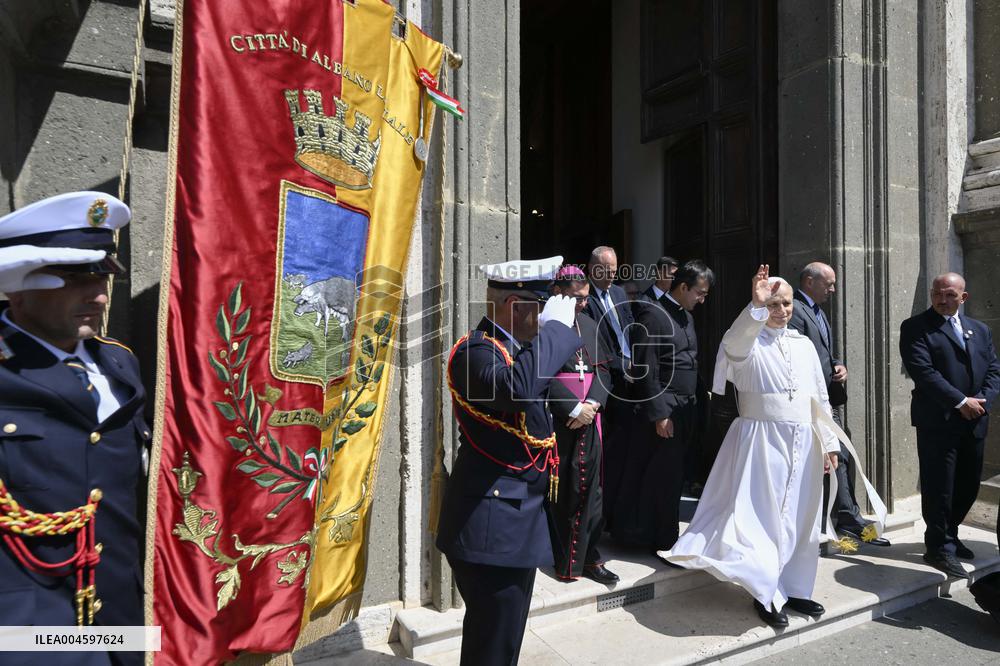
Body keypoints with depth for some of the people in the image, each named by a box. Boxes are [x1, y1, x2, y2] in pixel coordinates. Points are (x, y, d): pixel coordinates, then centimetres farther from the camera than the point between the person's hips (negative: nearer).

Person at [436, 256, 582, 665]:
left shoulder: (513, 347, 11)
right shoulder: (477, 350, -19)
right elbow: (517, 386, -41)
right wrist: (557, 326, -30)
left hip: (515, 515, 10)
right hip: (493, 523, -10)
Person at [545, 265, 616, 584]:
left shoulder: (588, 324, 15)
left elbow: (603, 369, 13)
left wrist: (592, 403, -4)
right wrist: (573, 409, -13)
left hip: (589, 417, 6)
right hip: (558, 420, -6)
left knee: (589, 487, 9)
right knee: (559, 489, 2)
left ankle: (588, 556, 20)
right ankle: (564, 560, 15)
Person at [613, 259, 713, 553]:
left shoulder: (686, 316, 15)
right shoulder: (653, 315, -12)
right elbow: (646, 371, -16)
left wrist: (693, 403, 11)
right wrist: (659, 414, -17)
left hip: (686, 408, 8)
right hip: (665, 410, -8)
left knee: (672, 475, 14)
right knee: (663, 476, -1)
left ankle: (661, 536, 26)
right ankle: (663, 542, 13)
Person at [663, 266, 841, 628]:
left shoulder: (804, 344, 12)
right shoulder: (748, 342, -5)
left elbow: (820, 399, 14)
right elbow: (736, 343, -32)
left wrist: (829, 442, 12)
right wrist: (756, 307, -46)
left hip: (804, 443, 6)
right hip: (763, 439, -6)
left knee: (800, 519, 13)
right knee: (762, 516, -2)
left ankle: (793, 588, 28)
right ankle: (766, 593, 13)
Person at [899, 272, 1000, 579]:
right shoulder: (915, 328, -6)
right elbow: (923, 371, -15)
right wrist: (961, 401, -16)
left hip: (974, 421, 6)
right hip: (938, 421, -6)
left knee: (968, 484, 14)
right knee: (939, 486, -1)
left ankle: (947, 534, 32)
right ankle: (940, 547, 12)